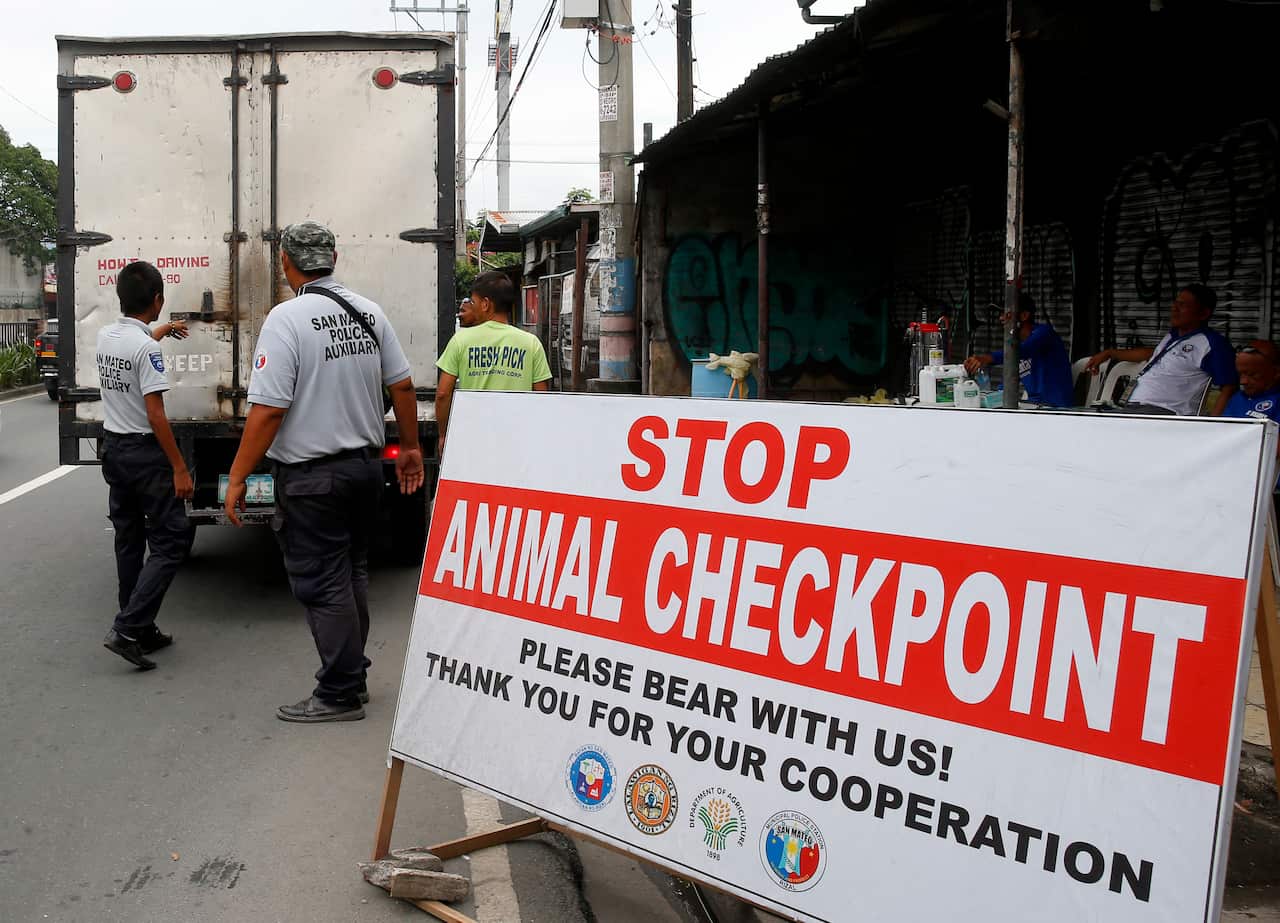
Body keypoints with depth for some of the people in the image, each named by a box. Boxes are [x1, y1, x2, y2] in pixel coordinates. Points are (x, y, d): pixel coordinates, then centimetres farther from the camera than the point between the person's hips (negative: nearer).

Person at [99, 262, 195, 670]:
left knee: (129, 541, 13)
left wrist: (161, 330, 51)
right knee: (172, 541, -3)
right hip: (144, 453, -9)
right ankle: (127, 629, -10)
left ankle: (141, 630, 20)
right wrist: (179, 468, -18)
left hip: (113, 448, 9)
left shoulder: (105, 336, 6)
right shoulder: (146, 347, -20)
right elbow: (155, 414, -22)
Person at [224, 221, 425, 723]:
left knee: (322, 585, 2)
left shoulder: (287, 318, -15)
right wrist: (410, 446, 20)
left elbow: (268, 409, -19)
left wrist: (237, 477, -13)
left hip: (312, 475, -7)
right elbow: (402, 386, 7)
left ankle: (339, 694, 10)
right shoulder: (369, 311, 3)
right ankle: (353, 677, 29)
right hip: (367, 465, 7)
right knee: (352, 573, 18)